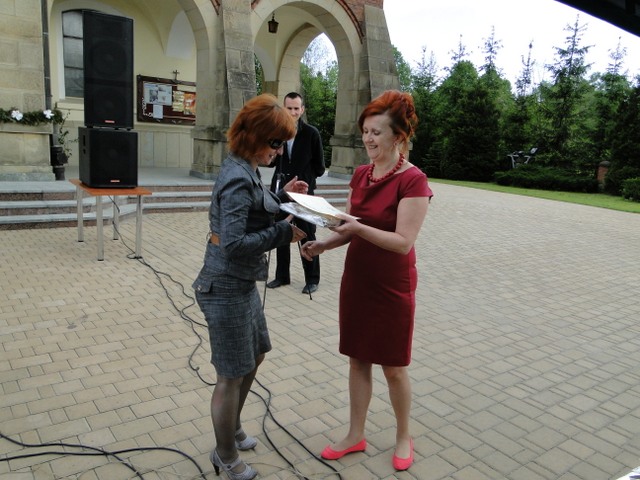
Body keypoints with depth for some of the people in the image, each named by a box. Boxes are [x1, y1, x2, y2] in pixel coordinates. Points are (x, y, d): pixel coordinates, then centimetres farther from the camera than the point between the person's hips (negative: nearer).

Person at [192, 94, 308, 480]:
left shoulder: (245, 171, 7)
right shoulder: (238, 179, -23)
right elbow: (234, 243, -29)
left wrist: (282, 196, 10)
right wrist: (283, 234, -24)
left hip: (241, 284, 10)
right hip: (228, 289, -10)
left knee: (256, 355, 25)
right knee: (232, 375, 7)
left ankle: (232, 429, 47)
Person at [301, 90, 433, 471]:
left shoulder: (413, 181, -17)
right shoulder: (360, 175, 4)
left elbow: (403, 242, -22)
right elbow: (352, 229, 9)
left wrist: (359, 228, -32)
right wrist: (322, 244, -7)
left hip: (392, 288, -6)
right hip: (356, 281, 6)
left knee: (394, 366, 10)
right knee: (358, 359, 16)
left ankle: (404, 437, 35)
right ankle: (356, 436, 34)